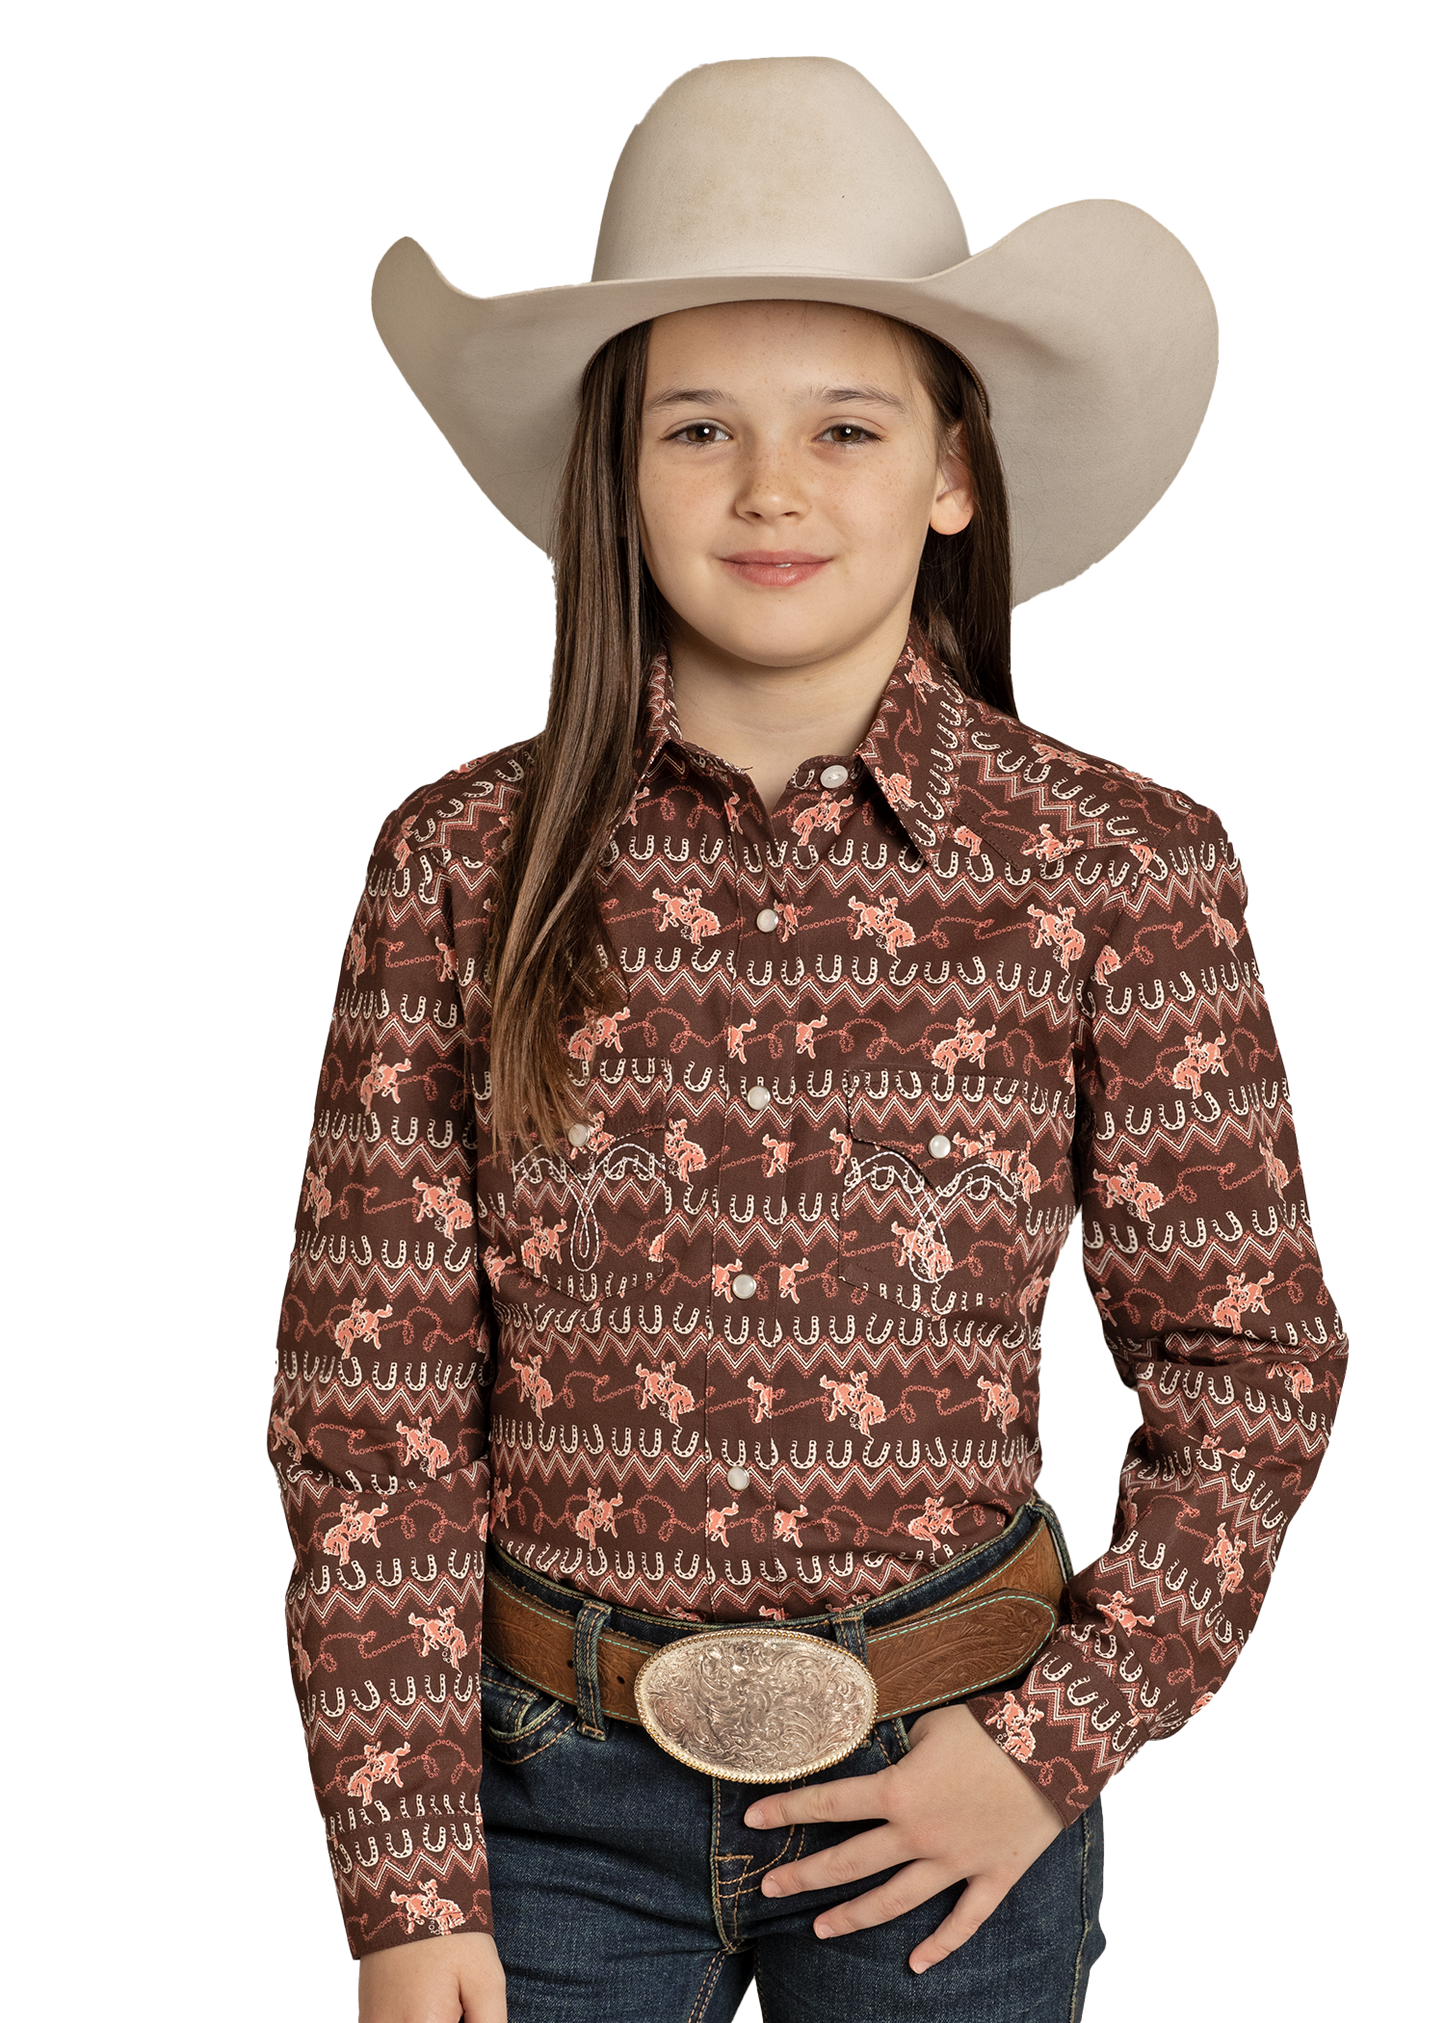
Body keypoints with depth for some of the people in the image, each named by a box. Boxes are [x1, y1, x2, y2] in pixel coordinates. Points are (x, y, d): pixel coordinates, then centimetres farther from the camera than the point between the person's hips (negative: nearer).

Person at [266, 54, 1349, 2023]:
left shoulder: (1130, 874, -7)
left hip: (943, 1787, 0)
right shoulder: (463, 865, -6)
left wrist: (1059, 1743, -6)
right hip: (546, 1779, 0)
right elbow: (369, 1392, -4)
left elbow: (1253, 1361, 1)